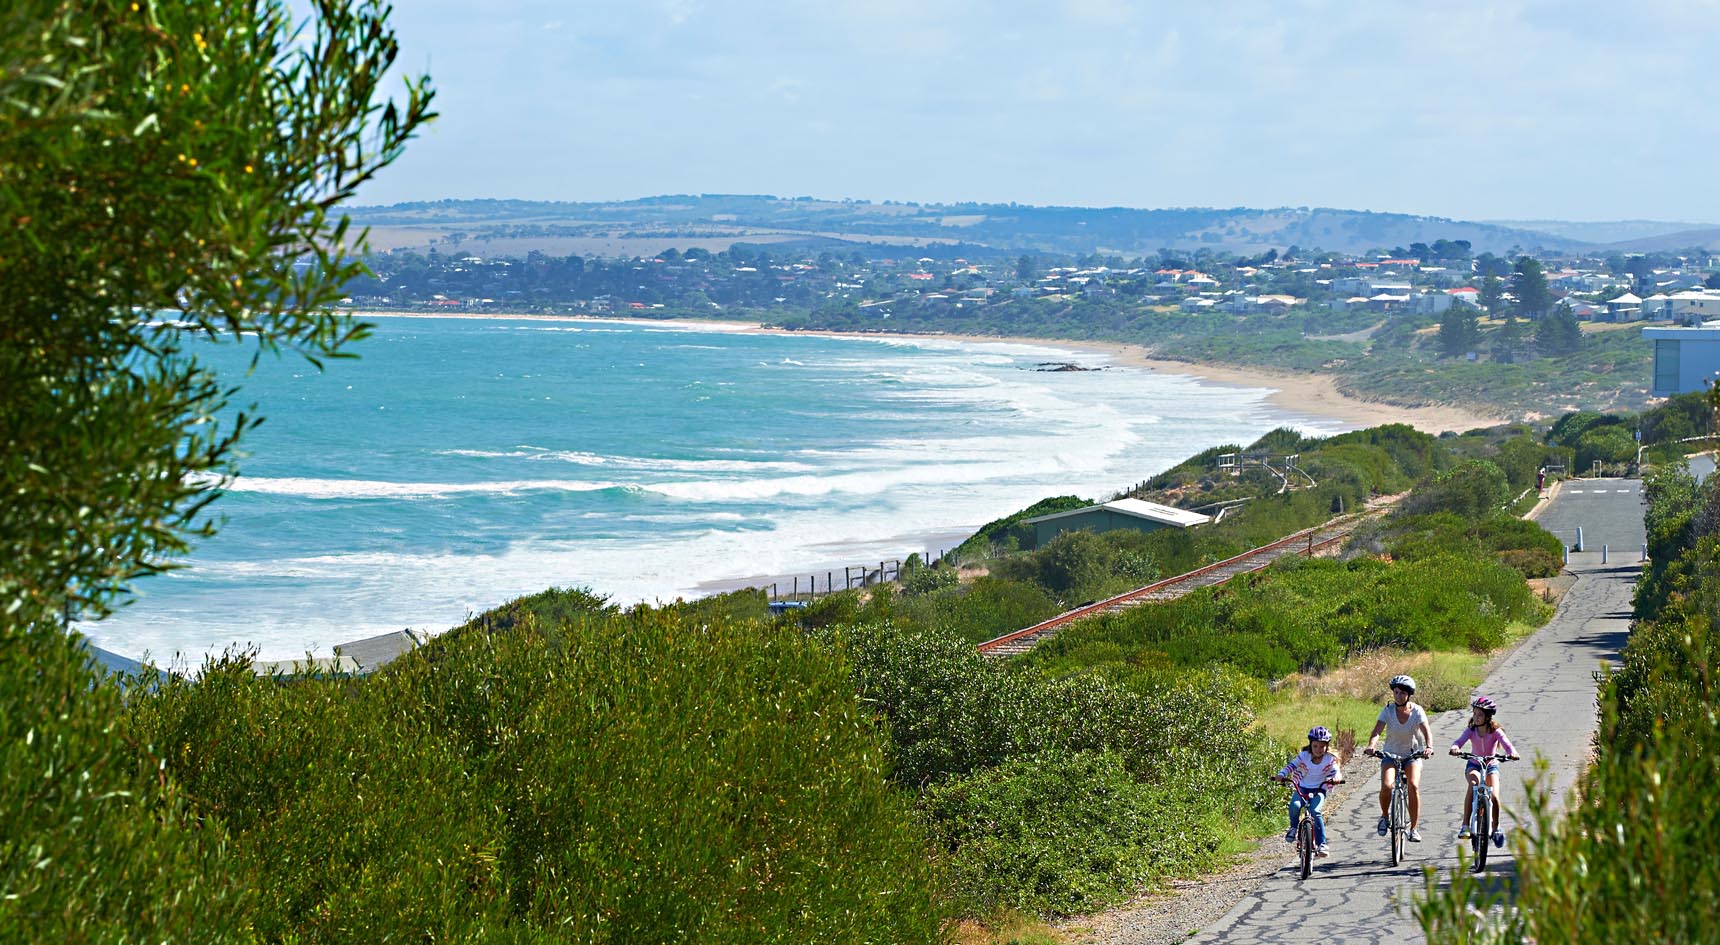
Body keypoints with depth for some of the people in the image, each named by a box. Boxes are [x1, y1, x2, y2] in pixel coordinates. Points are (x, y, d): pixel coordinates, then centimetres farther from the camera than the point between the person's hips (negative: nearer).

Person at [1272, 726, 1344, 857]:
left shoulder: (1330, 759, -5)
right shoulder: (1304, 756, -6)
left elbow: (1336, 771, -12)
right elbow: (1291, 765, -10)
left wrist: (1336, 777, -37)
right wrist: (1281, 774, -29)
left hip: (1319, 790, -1)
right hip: (1302, 788, 1)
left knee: (1315, 812, -28)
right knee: (1295, 806, -30)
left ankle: (1321, 844, -21)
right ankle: (1293, 827, 1)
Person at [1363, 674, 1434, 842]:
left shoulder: (1417, 711, -12)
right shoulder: (1388, 711, -11)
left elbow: (1426, 731, -25)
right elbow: (1377, 731, -23)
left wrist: (1428, 747, -45)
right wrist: (1371, 746, -43)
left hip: (1413, 754, 0)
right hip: (1390, 754, 0)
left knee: (1414, 786, -23)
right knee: (1386, 786, -24)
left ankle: (1413, 829, -11)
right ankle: (1385, 817, 6)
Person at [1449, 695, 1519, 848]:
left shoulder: (1495, 731, -14)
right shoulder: (1471, 730, -11)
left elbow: (1506, 744, -29)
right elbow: (1460, 741, -27)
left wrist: (1512, 753, -52)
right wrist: (1455, 748, -51)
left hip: (1491, 765, 0)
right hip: (1474, 764, 0)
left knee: (1494, 796, -19)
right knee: (1473, 783, -35)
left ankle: (1496, 828, 11)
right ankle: (1465, 825, -36)